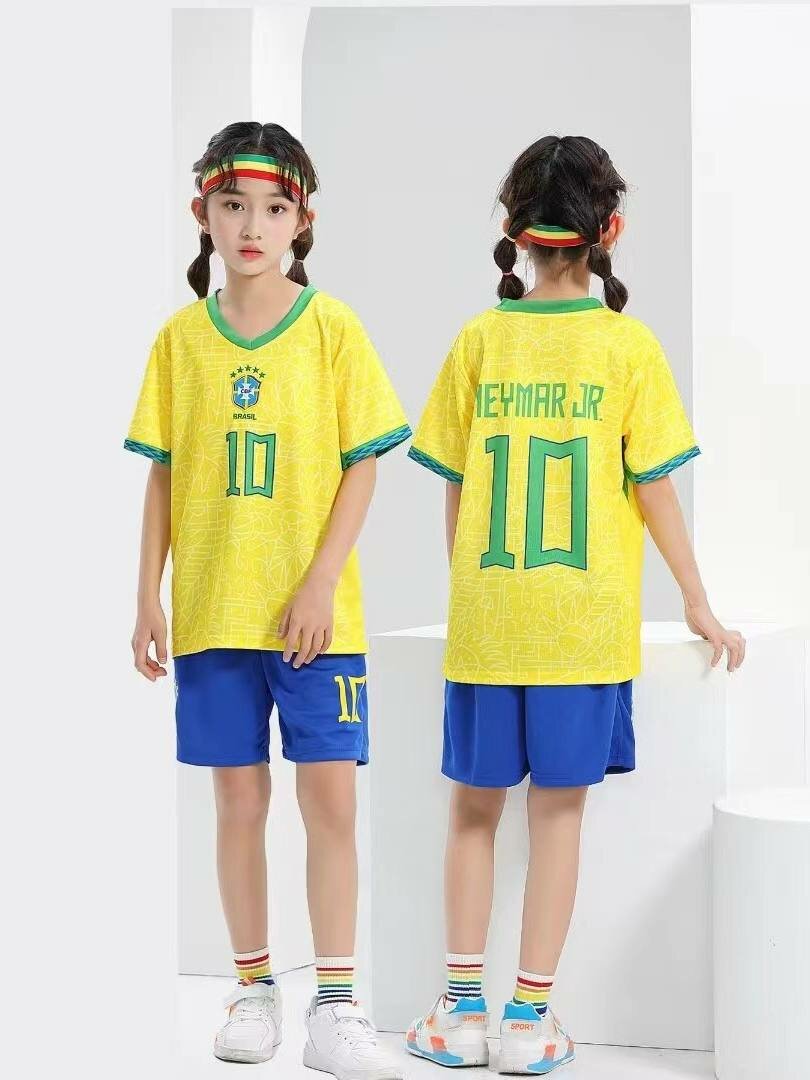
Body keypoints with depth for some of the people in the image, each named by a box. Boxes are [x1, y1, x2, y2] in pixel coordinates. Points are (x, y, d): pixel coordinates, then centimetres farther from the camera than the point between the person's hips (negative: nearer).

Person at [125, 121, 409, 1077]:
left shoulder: (331, 327, -2)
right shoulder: (182, 336, 4)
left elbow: (361, 467, -3)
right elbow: (164, 474, 8)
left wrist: (320, 584, -12)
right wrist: (149, 596, 3)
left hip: (314, 611, -2)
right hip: (211, 608, 2)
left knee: (329, 798, -2)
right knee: (239, 799, 9)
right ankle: (253, 990, 22)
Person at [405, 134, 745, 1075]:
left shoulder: (480, 340, 0)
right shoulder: (629, 344, -4)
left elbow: (455, 490, 4)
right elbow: (654, 490, -3)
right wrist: (698, 605, 7)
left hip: (484, 619, 2)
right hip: (585, 624, -1)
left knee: (474, 807, 13)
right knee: (558, 811, 7)